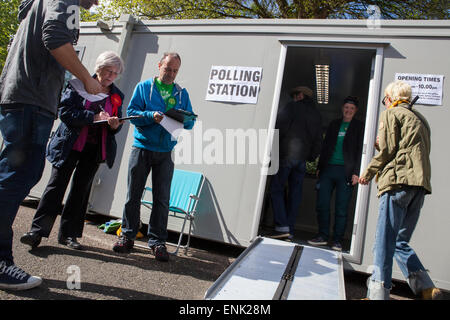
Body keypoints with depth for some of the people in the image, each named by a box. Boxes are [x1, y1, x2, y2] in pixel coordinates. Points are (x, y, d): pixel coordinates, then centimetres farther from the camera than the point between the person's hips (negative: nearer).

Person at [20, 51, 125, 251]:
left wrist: (115, 125, -12)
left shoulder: (117, 96, 11)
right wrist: (94, 117, -19)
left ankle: (68, 234, 14)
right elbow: (65, 111, -10)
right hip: (70, 145, -3)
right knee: (56, 185, -4)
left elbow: (116, 125, 12)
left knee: (81, 189, 6)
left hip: (94, 150, 3)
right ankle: (37, 231, 3)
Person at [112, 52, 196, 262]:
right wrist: (151, 116, -18)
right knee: (134, 195, 5)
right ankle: (128, 236, 19)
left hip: (165, 152, 1)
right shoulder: (143, 87, 7)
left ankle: (157, 241, 11)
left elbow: (190, 121, 9)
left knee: (162, 198, 1)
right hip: (141, 148, -1)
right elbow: (131, 112, -1)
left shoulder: (182, 93, 13)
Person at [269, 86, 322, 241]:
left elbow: (279, 126, -6)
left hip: (287, 154, -6)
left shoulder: (293, 107, 2)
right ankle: (289, 231, 9)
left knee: (277, 189, -2)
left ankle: (282, 227, -9)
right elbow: (318, 140, 17)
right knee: (295, 193, 7)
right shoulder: (317, 115, 20)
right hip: (302, 158, 6)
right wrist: (311, 157, 18)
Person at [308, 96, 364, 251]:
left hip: (345, 171, -3)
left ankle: (337, 240, 12)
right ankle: (323, 236, 15)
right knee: (322, 204, 2)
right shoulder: (334, 124, 17)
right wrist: (319, 167, 11)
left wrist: (356, 172, -10)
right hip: (328, 169, 4)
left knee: (341, 209, 1)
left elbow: (360, 151, 0)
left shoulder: (359, 127, 6)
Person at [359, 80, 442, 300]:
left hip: (398, 180, -8)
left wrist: (368, 173, 7)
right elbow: (415, 152, 22)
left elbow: (387, 150, -5)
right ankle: (426, 288, 8)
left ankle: (378, 293, -6)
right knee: (400, 241, 14)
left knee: (384, 240, -7)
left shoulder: (390, 113, 5)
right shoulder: (420, 118, 26)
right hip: (420, 184, 8)